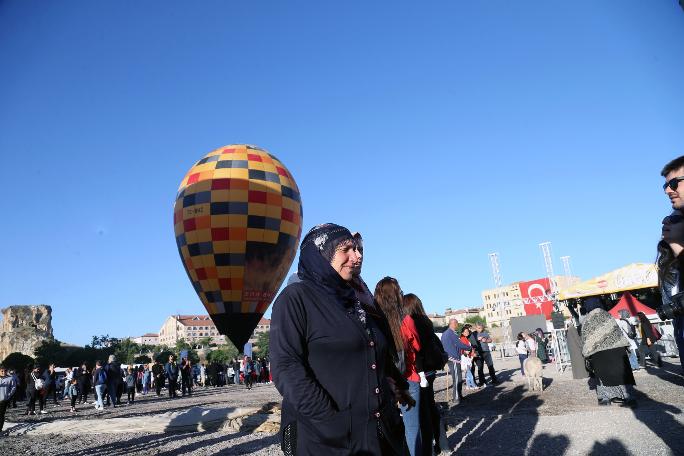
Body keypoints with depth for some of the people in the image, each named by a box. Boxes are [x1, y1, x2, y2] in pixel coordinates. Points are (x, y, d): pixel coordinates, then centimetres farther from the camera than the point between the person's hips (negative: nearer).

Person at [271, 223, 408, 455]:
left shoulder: (353, 301, 15)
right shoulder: (295, 297, -7)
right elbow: (285, 367, -17)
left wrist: (391, 409, 6)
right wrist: (331, 419, -21)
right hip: (327, 437, -7)